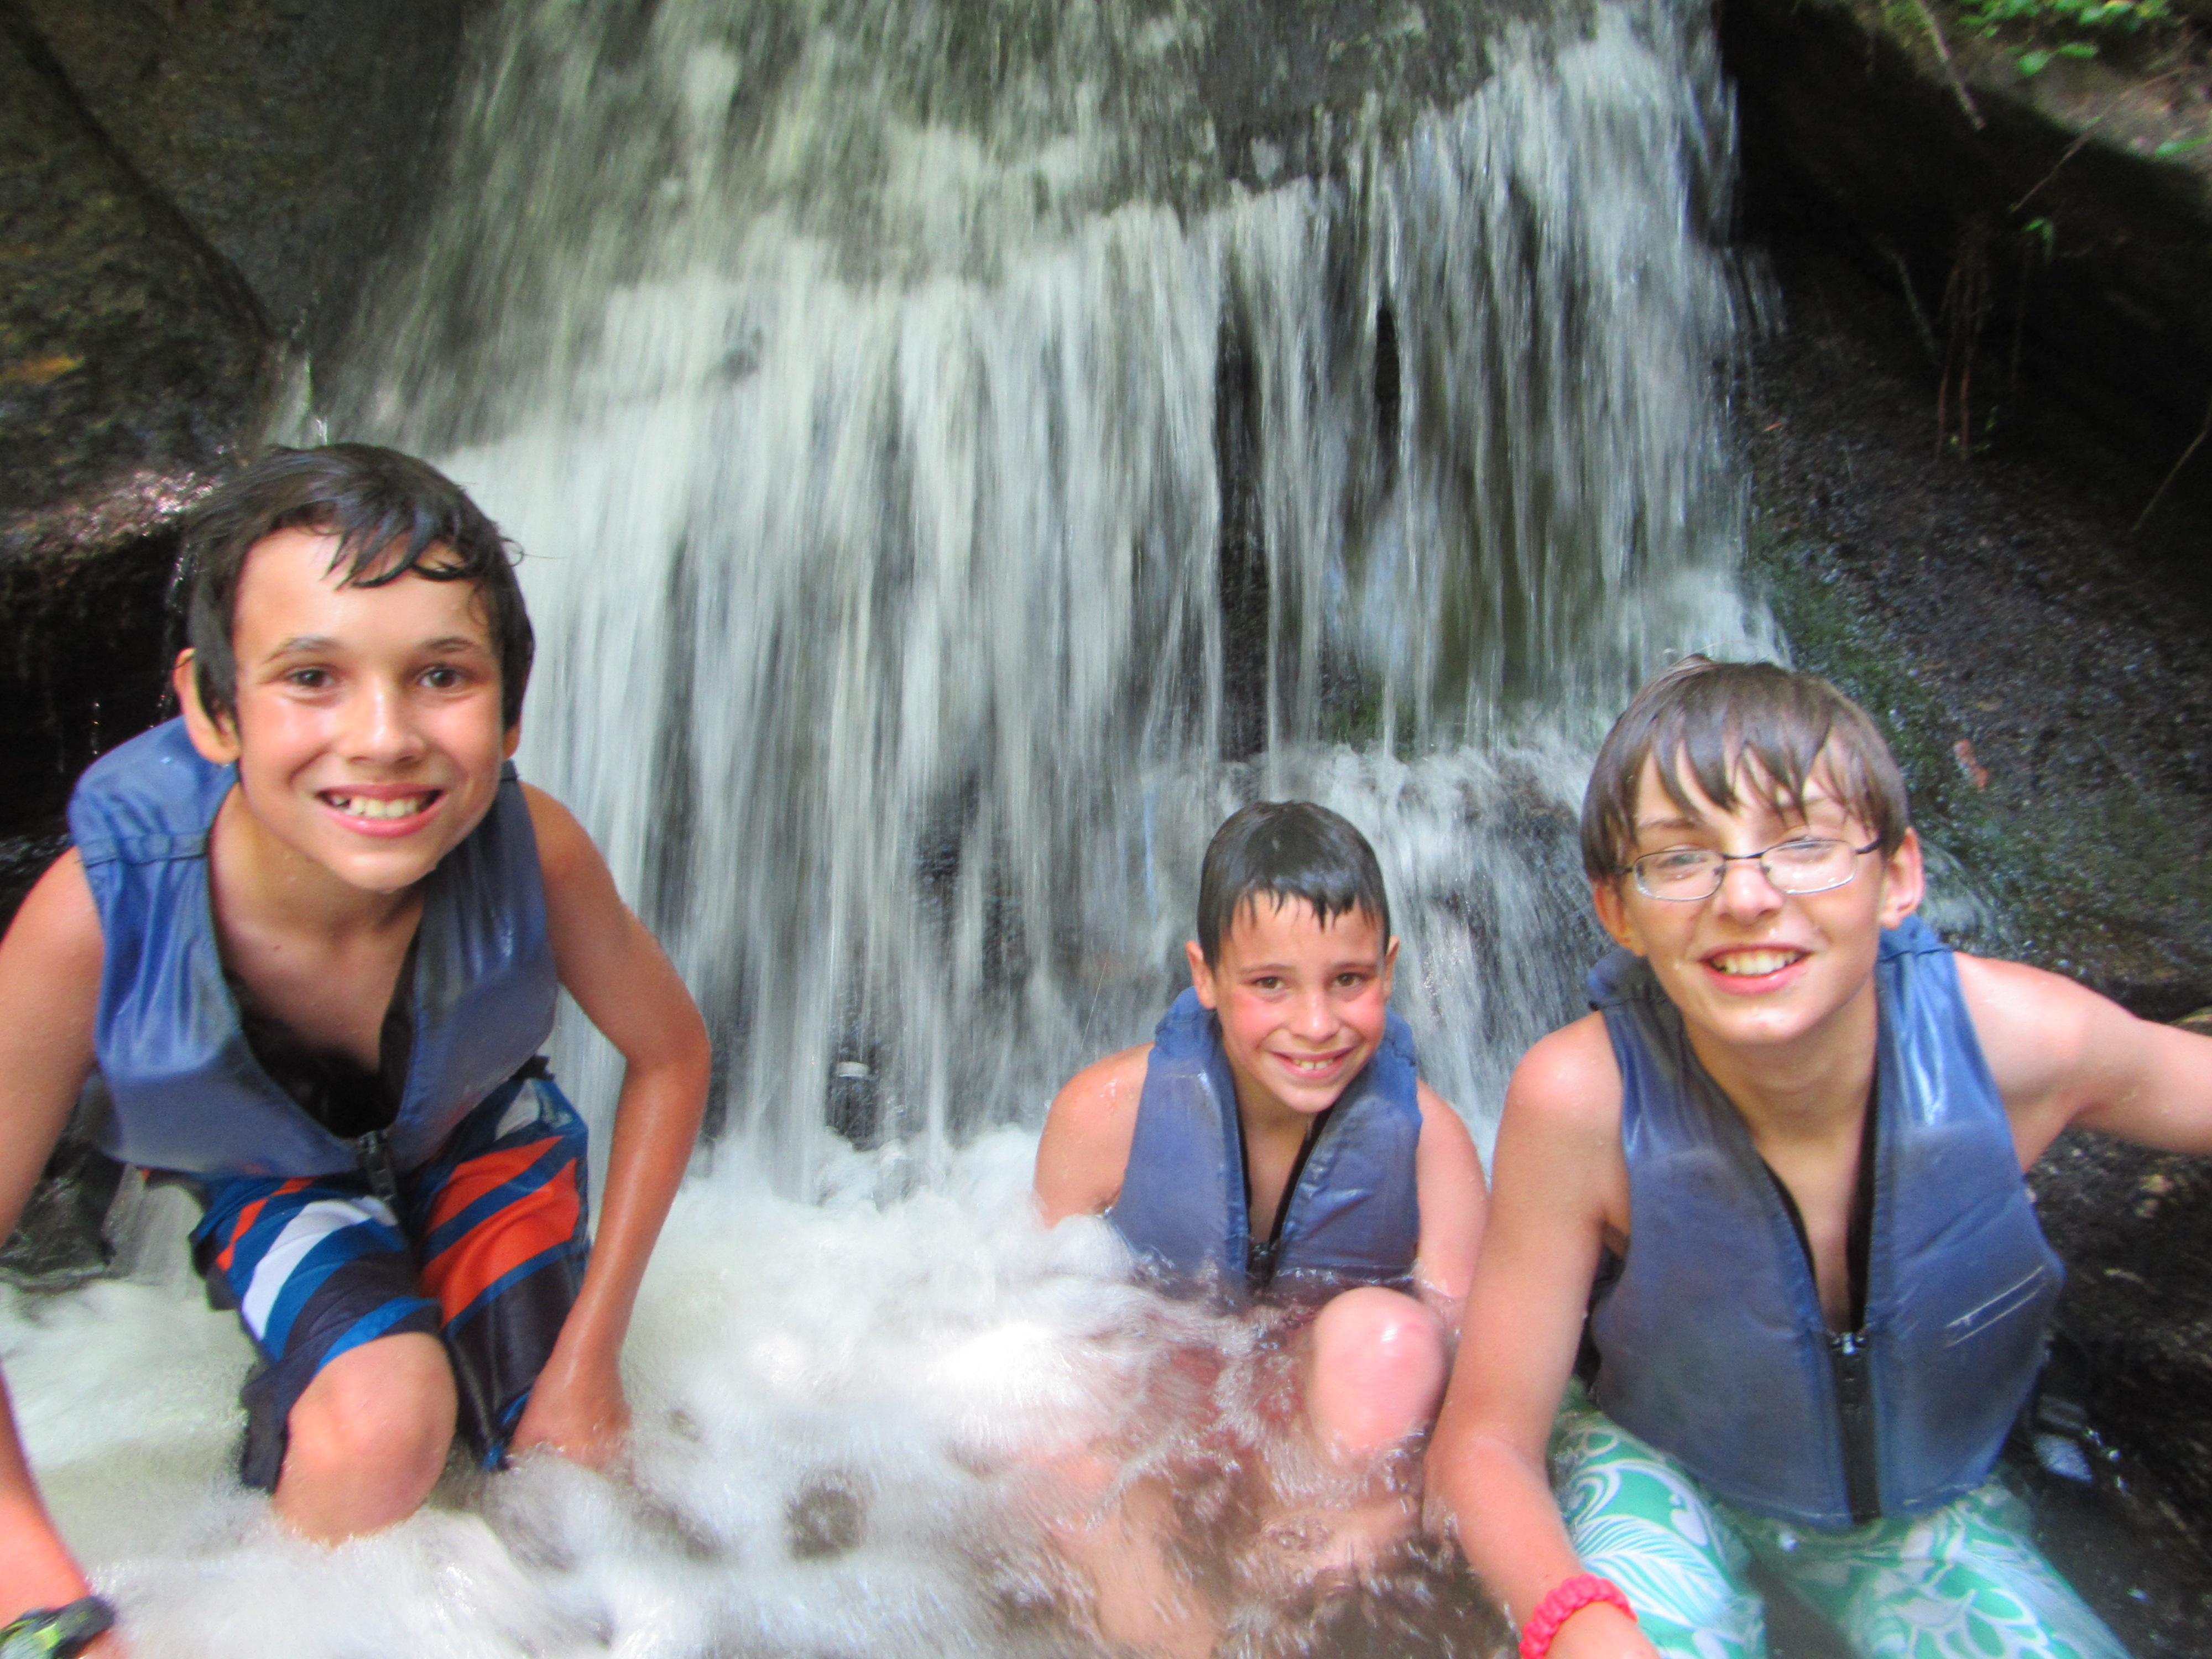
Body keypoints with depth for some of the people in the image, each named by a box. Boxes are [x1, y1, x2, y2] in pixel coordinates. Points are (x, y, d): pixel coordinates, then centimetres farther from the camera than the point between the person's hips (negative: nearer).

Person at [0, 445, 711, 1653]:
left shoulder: (530, 850, -35)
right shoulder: (104, 913, -37)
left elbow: (669, 1055, -16)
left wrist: (589, 1353, -13)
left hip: (480, 1132, 2)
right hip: (272, 1178, -1)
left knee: (574, 1471, 2)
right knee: (382, 1422, -28)